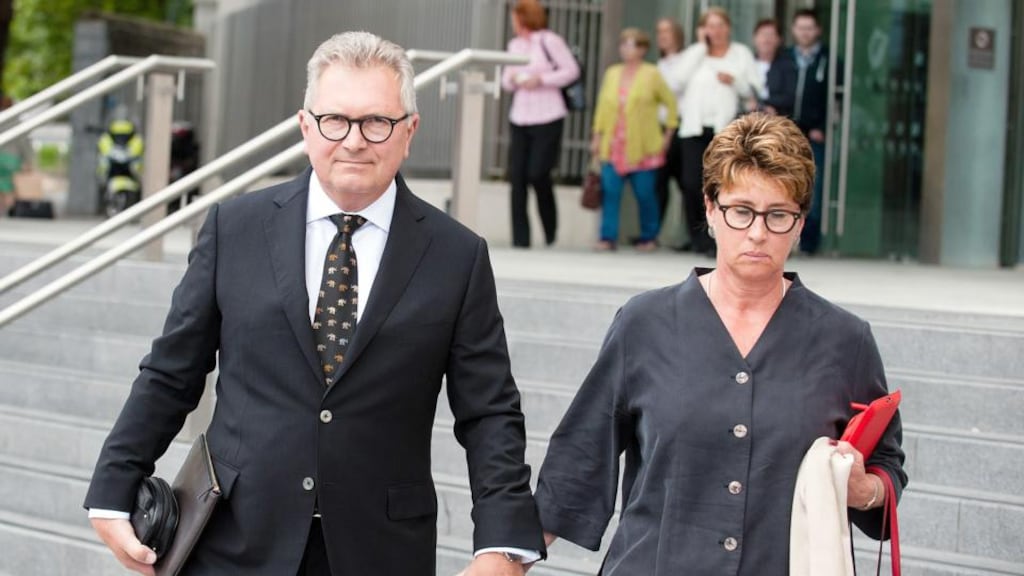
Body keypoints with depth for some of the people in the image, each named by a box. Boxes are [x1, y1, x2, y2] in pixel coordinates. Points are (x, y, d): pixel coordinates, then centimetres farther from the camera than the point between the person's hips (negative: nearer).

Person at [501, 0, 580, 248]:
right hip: (519, 118, 5)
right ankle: (520, 238, 3)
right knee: (517, 177, -2)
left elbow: (571, 71, -4)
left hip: (547, 118, -5)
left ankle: (550, 228, 15)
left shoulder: (550, 41, -5)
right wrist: (511, 80, -6)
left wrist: (541, 80, -13)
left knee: (538, 174, -9)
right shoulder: (514, 45, 12)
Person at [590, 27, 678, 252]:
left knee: (645, 193, 2)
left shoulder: (652, 74, 0)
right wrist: (597, 135, 9)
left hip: (642, 148, -3)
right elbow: (602, 106, 14)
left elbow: (671, 103, 4)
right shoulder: (612, 73, 13)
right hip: (613, 147, 3)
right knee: (610, 191, -6)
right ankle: (608, 237, -3)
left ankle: (649, 238, 15)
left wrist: (668, 133, 1)